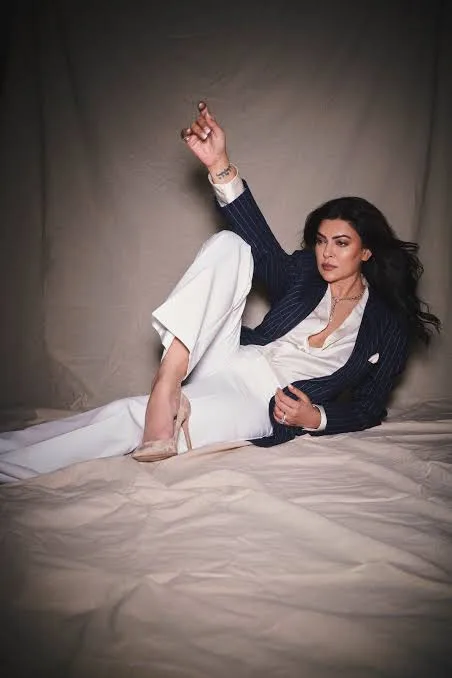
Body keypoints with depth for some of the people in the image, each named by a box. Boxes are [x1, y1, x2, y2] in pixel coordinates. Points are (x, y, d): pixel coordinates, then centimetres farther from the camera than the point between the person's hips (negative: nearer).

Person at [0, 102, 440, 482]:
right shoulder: (302, 273, 10)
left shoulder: (390, 325, 2)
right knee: (229, 244, -17)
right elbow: (261, 242, -9)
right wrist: (220, 166, -24)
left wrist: (316, 418, -14)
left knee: (131, 416, -28)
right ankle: (171, 375, -30)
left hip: (266, 405, -4)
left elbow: (369, 408, 6)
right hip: (230, 364, 4)